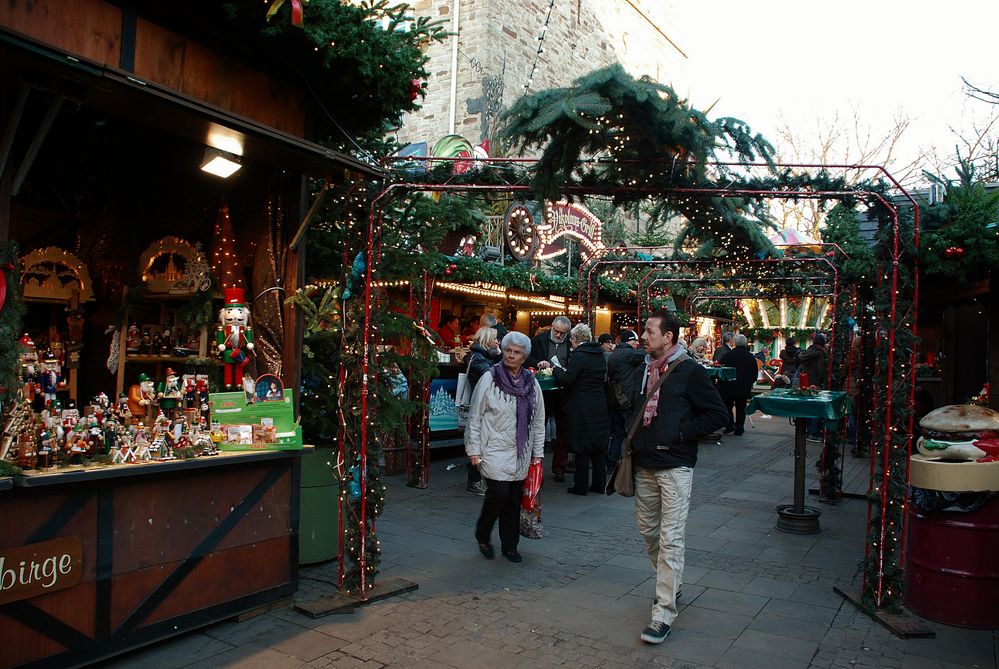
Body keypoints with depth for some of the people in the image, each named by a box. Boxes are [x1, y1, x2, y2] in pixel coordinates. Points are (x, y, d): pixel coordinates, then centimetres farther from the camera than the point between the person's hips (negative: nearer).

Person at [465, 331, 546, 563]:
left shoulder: (531, 383, 7)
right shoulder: (489, 379, -6)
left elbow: (538, 420, 13)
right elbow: (475, 417, -4)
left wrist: (537, 452, 12)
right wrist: (474, 450, -6)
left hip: (521, 453, 4)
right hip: (494, 449, -4)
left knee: (514, 499, 8)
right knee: (499, 494, -13)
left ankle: (510, 545, 23)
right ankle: (482, 536, 13)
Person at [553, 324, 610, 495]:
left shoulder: (579, 356, -15)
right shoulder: (600, 355, 8)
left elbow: (567, 381, -18)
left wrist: (557, 370, 2)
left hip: (582, 409, -7)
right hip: (599, 408, 7)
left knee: (582, 450, 0)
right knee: (598, 448, 14)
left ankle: (581, 486, 7)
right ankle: (599, 484, 21)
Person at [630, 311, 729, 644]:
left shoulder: (690, 372, -9)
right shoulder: (645, 370, 11)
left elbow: (718, 414, -10)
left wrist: (681, 433, -14)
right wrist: (634, 444, 12)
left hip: (674, 467, -7)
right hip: (644, 465, 7)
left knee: (670, 539, -6)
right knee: (648, 531, 16)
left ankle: (663, 614, -1)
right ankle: (671, 582, 39)